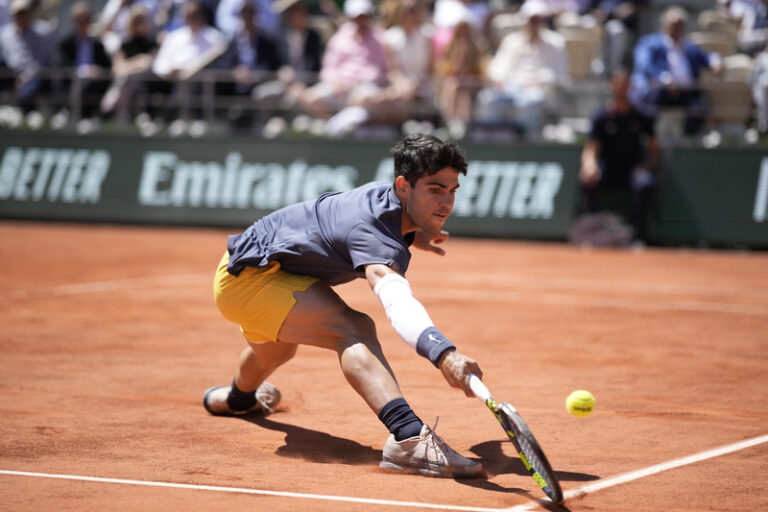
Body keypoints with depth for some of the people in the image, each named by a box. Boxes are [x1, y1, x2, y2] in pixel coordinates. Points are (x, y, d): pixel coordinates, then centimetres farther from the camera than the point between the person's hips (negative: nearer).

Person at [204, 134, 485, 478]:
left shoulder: (386, 196, -5)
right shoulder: (372, 231, -35)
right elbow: (396, 299, -56)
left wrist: (410, 237, 6)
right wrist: (442, 353, -72)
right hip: (247, 278, -11)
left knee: (277, 351, 42)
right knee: (353, 329, -34)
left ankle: (238, 397, 78)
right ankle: (408, 438, -53)